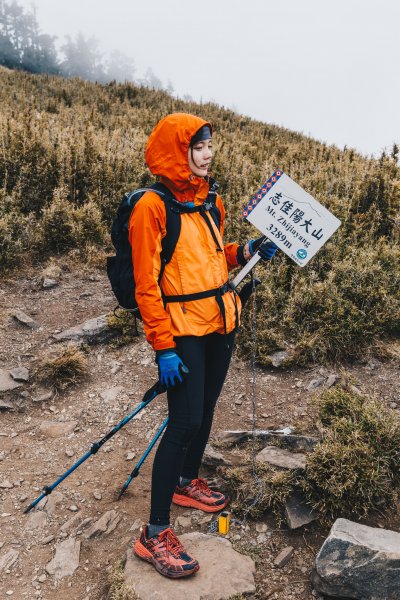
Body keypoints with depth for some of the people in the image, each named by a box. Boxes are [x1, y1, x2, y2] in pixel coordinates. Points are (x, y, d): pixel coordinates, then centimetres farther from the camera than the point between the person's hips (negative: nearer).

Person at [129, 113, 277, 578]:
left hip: (221, 323, 8)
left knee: (205, 408, 18)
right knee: (185, 422, -7)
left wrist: (246, 251, 3)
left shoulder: (209, 201, 10)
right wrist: (163, 348, -19)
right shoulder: (153, 206, -13)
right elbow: (147, 284, -16)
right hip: (184, 330, -8)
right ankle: (154, 535, 6)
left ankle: (187, 482, 42)